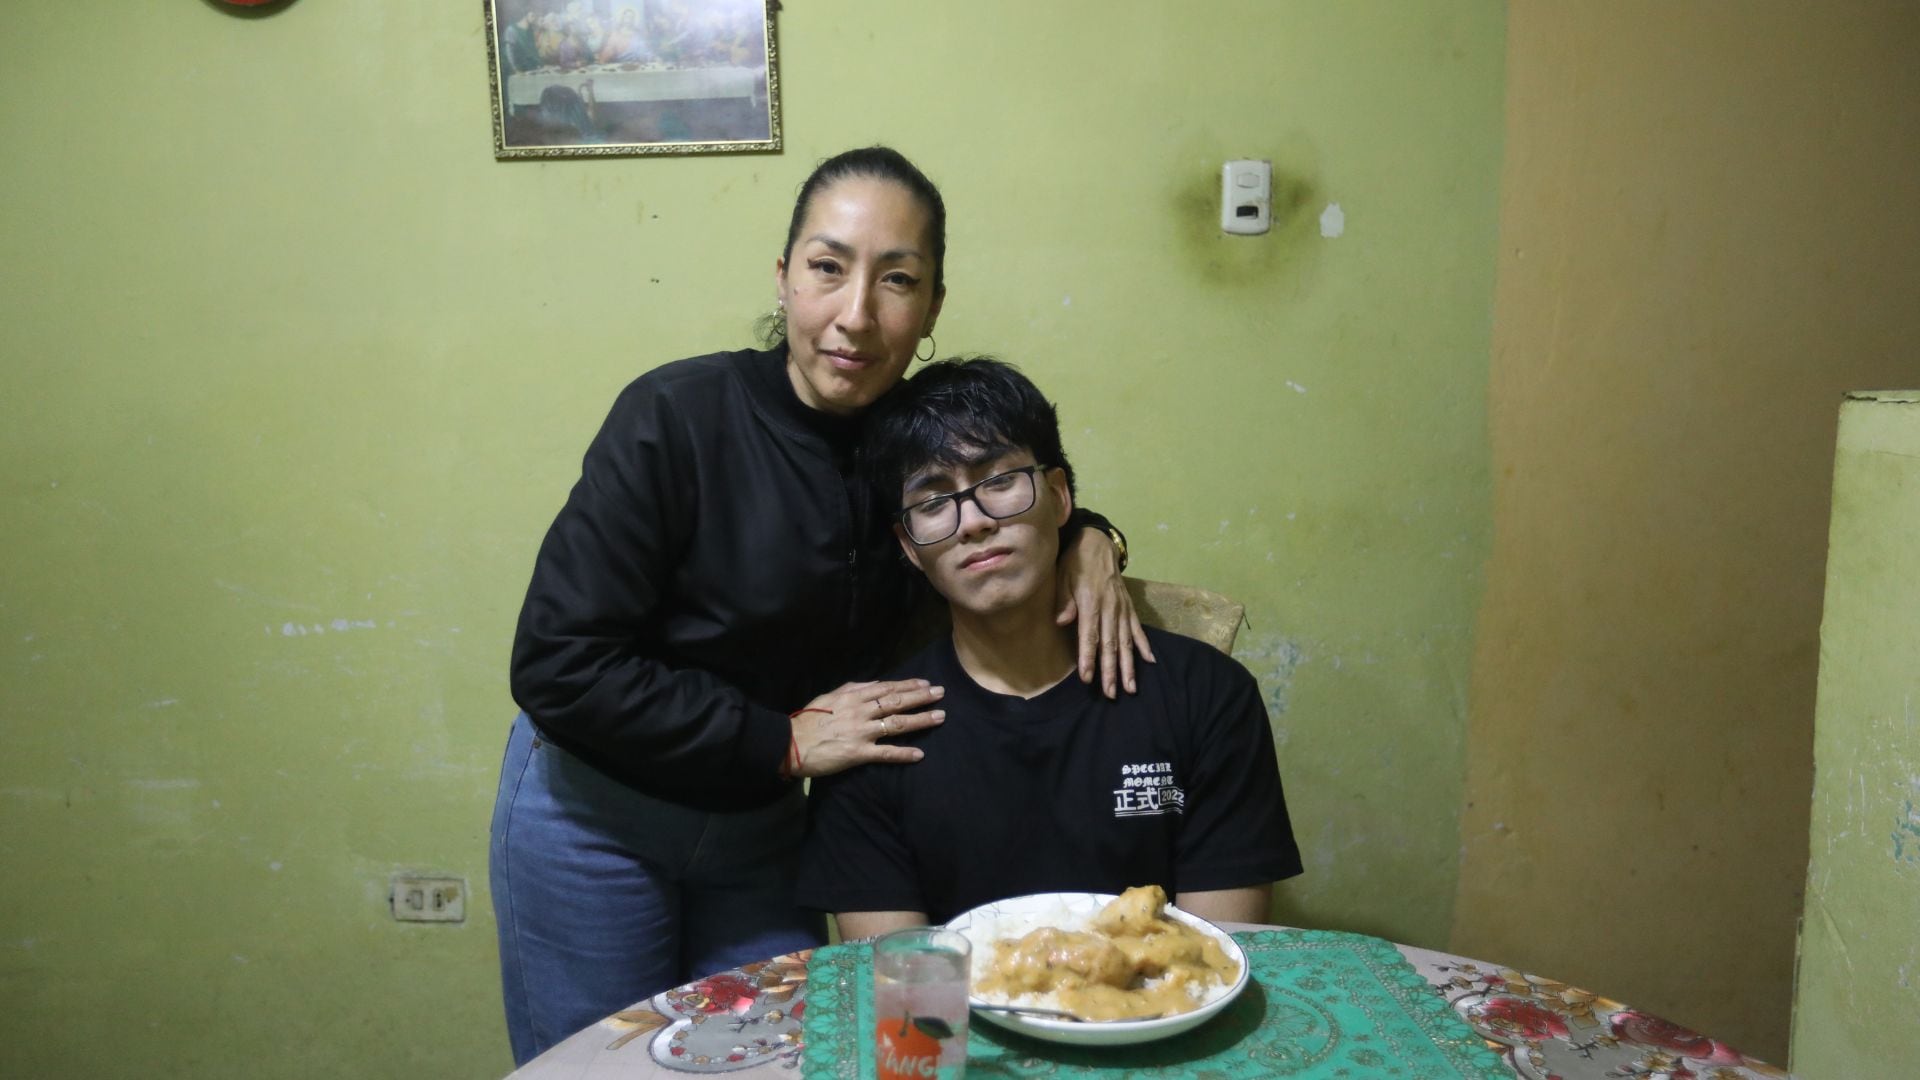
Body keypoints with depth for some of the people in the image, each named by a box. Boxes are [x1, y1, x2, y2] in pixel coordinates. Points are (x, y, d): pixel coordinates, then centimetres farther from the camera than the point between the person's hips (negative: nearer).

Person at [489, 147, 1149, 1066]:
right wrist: (784, 740, -22)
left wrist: (1084, 540, -10)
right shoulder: (677, 418, -23)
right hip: (597, 811, -4)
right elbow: (557, 667, -24)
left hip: (762, 821, 4)